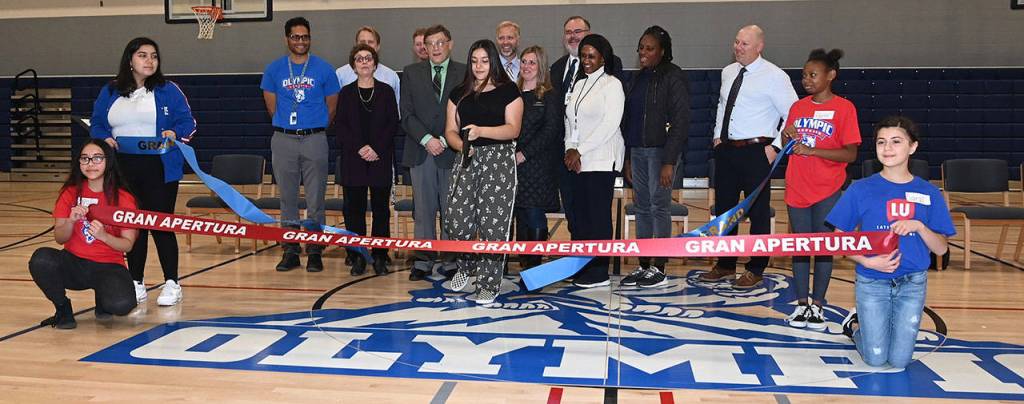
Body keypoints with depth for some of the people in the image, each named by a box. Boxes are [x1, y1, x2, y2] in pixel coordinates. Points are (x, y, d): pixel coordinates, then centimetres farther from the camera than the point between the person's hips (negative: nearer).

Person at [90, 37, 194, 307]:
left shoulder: (168, 90, 1)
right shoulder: (110, 92, 11)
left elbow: (187, 122, -2)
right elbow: (96, 124, 13)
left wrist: (175, 133, -21)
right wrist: (105, 139, -7)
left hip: (159, 169, -3)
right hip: (123, 169, 3)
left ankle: (172, 284, 7)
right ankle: (136, 284, 19)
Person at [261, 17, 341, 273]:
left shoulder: (324, 69, 2)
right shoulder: (274, 69, 6)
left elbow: (332, 107, 9)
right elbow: (272, 106, 12)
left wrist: (316, 129, 11)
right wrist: (288, 126, 12)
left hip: (314, 139, -1)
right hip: (283, 140, 2)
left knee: (315, 199, 0)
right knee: (287, 198, 6)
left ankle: (314, 252, 7)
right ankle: (290, 251, 14)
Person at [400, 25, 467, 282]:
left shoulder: (464, 73, 5)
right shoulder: (411, 73, 10)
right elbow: (406, 114, 3)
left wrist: (445, 140, -10)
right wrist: (426, 139, -9)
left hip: (452, 151, -1)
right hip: (420, 152, 1)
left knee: (451, 209, 3)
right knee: (423, 209, 4)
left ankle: (451, 261, 11)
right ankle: (423, 260, 11)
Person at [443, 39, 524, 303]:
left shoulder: (508, 91, 3)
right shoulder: (459, 94, 15)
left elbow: (513, 129, -7)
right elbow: (451, 130, 12)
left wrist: (481, 130, -21)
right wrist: (461, 144, -10)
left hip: (499, 160, -3)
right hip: (468, 160, 4)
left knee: (493, 223, -6)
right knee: (456, 219, -5)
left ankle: (489, 283, 4)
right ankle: (467, 266, 23)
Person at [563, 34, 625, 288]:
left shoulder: (612, 85, -4)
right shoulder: (579, 85, 18)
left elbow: (610, 124, -13)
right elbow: (569, 120, 16)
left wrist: (580, 151, -13)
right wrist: (570, 148, -2)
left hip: (601, 161, -7)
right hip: (577, 161, 7)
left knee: (599, 216, -5)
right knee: (579, 214, 6)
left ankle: (599, 272, 0)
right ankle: (579, 267, 13)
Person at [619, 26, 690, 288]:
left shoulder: (673, 78, -7)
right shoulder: (637, 79, 15)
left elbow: (680, 121, -12)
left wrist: (669, 162, -17)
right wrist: (626, 158, 15)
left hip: (660, 150, -7)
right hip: (637, 150, 7)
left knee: (659, 206, -5)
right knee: (642, 207, 9)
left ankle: (659, 269, 2)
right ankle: (643, 266, 16)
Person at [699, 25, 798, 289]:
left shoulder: (773, 76, -8)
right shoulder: (728, 73, 12)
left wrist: (776, 147, -13)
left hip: (756, 151, -7)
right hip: (725, 149, 7)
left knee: (758, 213, 2)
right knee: (724, 209, 13)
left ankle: (756, 271, 12)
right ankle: (725, 266, 26)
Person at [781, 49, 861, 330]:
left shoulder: (844, 108, -6)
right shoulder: (798, 107, 8)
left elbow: (850, 153, -11)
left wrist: (812, 150, -20)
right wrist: (788, 137, -6)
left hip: (828, 191, -4)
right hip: (797, 188, 4)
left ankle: (817, 305, 13)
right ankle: (801, 304, 16)